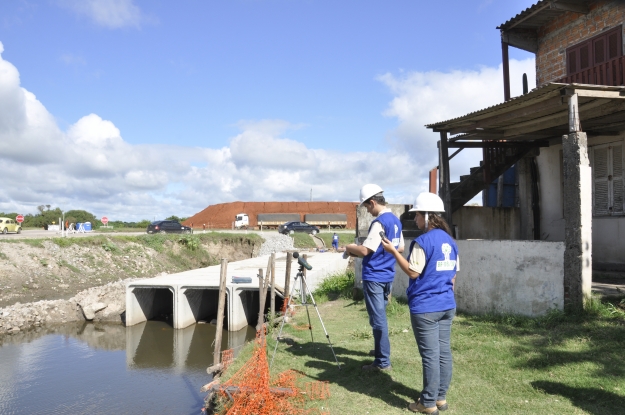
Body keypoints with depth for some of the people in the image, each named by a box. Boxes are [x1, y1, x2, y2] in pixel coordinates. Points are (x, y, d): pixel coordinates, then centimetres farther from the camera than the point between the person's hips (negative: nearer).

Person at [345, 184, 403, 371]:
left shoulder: (379, 222, -18)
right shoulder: (396, 221, 10)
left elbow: (365, 250, -22)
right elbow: (400, 248, 20)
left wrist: (351, 248, -4)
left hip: (374, 277, -9)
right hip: (387, 276, 9)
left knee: (378, 319, -3)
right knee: (380, 317, 22)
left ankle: (383, 361, 3)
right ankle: (380, 350, 35)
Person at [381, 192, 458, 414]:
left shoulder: (423, 241, -16)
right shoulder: (450, 241, 11)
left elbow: (413, 271, -16)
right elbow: (453, 275, 16)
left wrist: (393, 251, -11)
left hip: (425, 307, -8)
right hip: (447, 305, 8)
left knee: (430, 355, -1)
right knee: (444, 352, 13)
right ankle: (440, 397, 23)